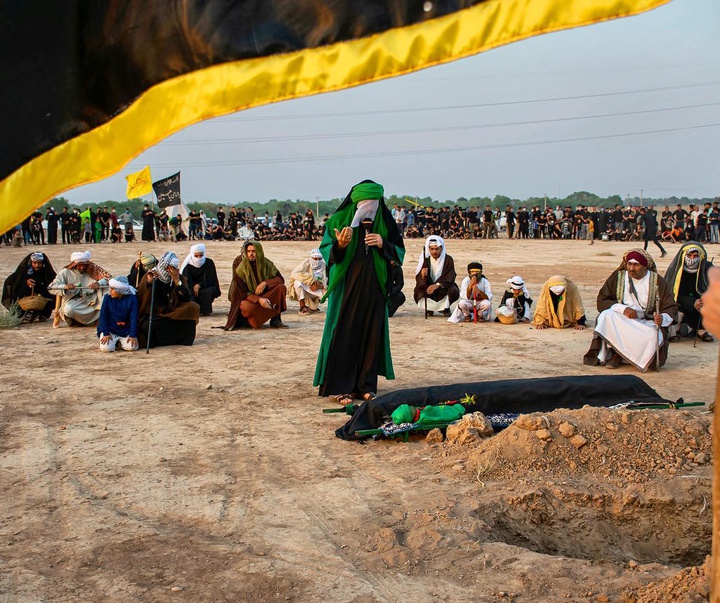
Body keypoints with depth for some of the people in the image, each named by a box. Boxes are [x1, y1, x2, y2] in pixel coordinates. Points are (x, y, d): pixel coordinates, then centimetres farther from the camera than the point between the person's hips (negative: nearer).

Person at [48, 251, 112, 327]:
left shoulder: (93, 269, -1)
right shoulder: (66, 272, -3)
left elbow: (109, 278, -6)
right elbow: (51, 287, -9)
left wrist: (99, 283, -27)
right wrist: (65, 286, -30)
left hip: (91, 300, 1)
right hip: (73, 301, -1)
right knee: (68, 309, -36)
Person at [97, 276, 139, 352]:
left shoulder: (131, 298, -7)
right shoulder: (107, 297, -5)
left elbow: (133, 318, -7)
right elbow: (103, 316, -3)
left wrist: (133, 335, -13)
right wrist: (106, 333, -11)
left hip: (126, 331, 0)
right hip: (110, 330, 0)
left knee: (132, 347, -22)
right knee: (106, 348, -24)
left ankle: (121, 342, 13)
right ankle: (113, 341, 13)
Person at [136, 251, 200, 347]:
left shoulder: (180, 279, 2)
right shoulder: (150, 276, -1)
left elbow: (186, 299, -11)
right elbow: (138, 298, -10)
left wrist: (177, 281, -19)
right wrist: (148, 282, -22)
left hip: (172, 313, 2)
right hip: (151, 314, -2)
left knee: (193, 308, -25)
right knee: (147, 326, -36)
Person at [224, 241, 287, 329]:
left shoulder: (266, 264, -7)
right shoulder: (240, 268, -17)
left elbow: (280, 279, -6)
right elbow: (241, 292, -17)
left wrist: (265, 283, -26)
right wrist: (259, 299, -33)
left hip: (264, 295, 4)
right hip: (247, 297, -4)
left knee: (281, 287, -22)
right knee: (248, 308, -40)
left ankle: (276, 320, -14)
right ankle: (247, 319, -2)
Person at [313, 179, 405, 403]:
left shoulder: (384, 222, 4)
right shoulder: (339, 220, -4)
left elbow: (399, 250, 9)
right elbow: (325, 250, -3)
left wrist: (383, 244, -12)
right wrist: (339, 245, -24)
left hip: (374, 288, 3)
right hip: (346, 286, -3)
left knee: (372, 334, 6)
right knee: (344, 335, -3)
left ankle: (366, 385, 16)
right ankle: (340, 387, 5)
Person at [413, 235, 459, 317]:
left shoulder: (448, 259, -8)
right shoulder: (425, 259, -4)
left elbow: (450, 278, -19)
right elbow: (418, 277, -11)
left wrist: (437, 285, -37)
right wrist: (423, 276, -37)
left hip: (443, 288, -1)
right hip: (428, 287, 1)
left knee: (454, 291, -31)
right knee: (417, 292, -27)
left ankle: (445, 307, 4)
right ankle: (429, 306, 8)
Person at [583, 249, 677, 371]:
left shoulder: (657, 281, -1)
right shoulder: (617, 277, 1)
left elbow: (671, 308, -2)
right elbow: (601, 300, -3)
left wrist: (663, 318, -26)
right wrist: (623, 309, -20)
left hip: (647, 323, -1)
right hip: (619, 321, 1)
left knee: (653, 337, -33)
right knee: (607, 315, -31)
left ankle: (619, 354, -17)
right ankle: (614, 352, -19)